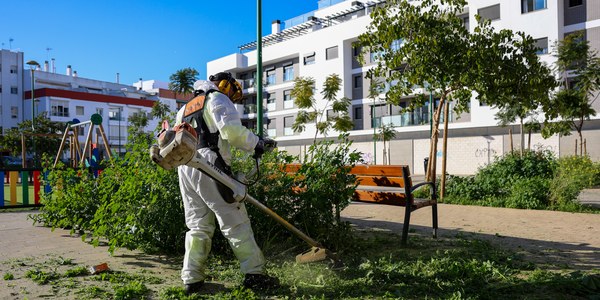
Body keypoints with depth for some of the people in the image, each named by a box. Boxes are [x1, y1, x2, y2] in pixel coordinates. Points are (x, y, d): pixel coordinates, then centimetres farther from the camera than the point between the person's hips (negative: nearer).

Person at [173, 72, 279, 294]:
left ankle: (192, 279, 10)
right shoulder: (217, 99, 3)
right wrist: (256, 144, -3)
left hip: (185, 169, 8)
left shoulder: (185, 108, 29)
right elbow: (231, 130, -14)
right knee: (235, 222, -5)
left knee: (198, 226, 12)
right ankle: (254, 274, -4)